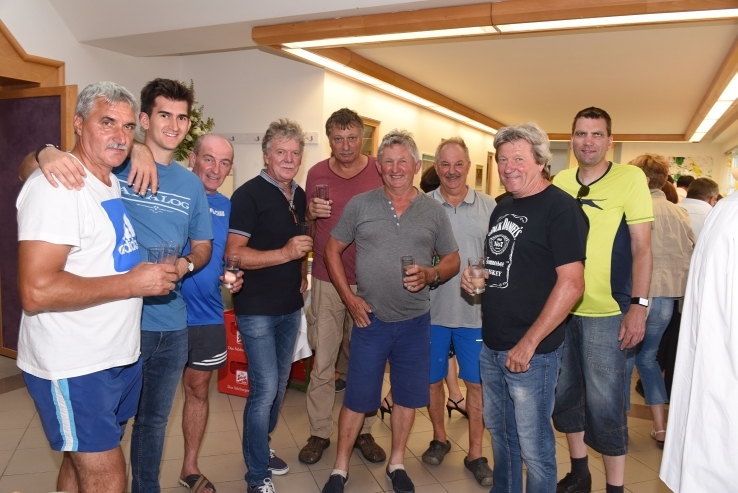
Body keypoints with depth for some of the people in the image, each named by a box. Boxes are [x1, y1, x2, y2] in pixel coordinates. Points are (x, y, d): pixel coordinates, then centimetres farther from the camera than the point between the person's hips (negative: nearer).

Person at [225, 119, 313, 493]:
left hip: (291, 308, 7)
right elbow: (233, 254, -20)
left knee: (279, 384, 17)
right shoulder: (249, 195, -13)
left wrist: (302, 274, 8)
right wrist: (285, 254, -26)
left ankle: (261, 447, 38)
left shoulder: (299, 195, 9)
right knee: (264, 388, -5)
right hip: (257, 309, -7)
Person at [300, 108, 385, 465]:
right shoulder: (316, 174, 4)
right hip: (327, 281, 1)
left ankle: (364, 431, 27)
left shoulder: (381, 172, -1)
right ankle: (319, 433, 23)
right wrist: (311, 213, -9)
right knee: (322, 362, 7)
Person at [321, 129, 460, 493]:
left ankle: (396, 463, 36)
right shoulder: (359, 205, -2)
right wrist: (349, 298, -4)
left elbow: (452, 261, 7)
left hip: (415, 322, 2)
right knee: (357, 398, 7)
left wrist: (430, 275, -14)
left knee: (407, 396, 14)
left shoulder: (434, 211, 1)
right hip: (370, 318, -1)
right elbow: (333, 249, 4)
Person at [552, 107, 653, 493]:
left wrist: (638, 305, -13)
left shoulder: (630, 178, -5)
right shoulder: (559, 182, 6)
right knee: (564, 393, 14)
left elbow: (641, 247, -6)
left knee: (604, 402, 0)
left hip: (607, 312, -4)